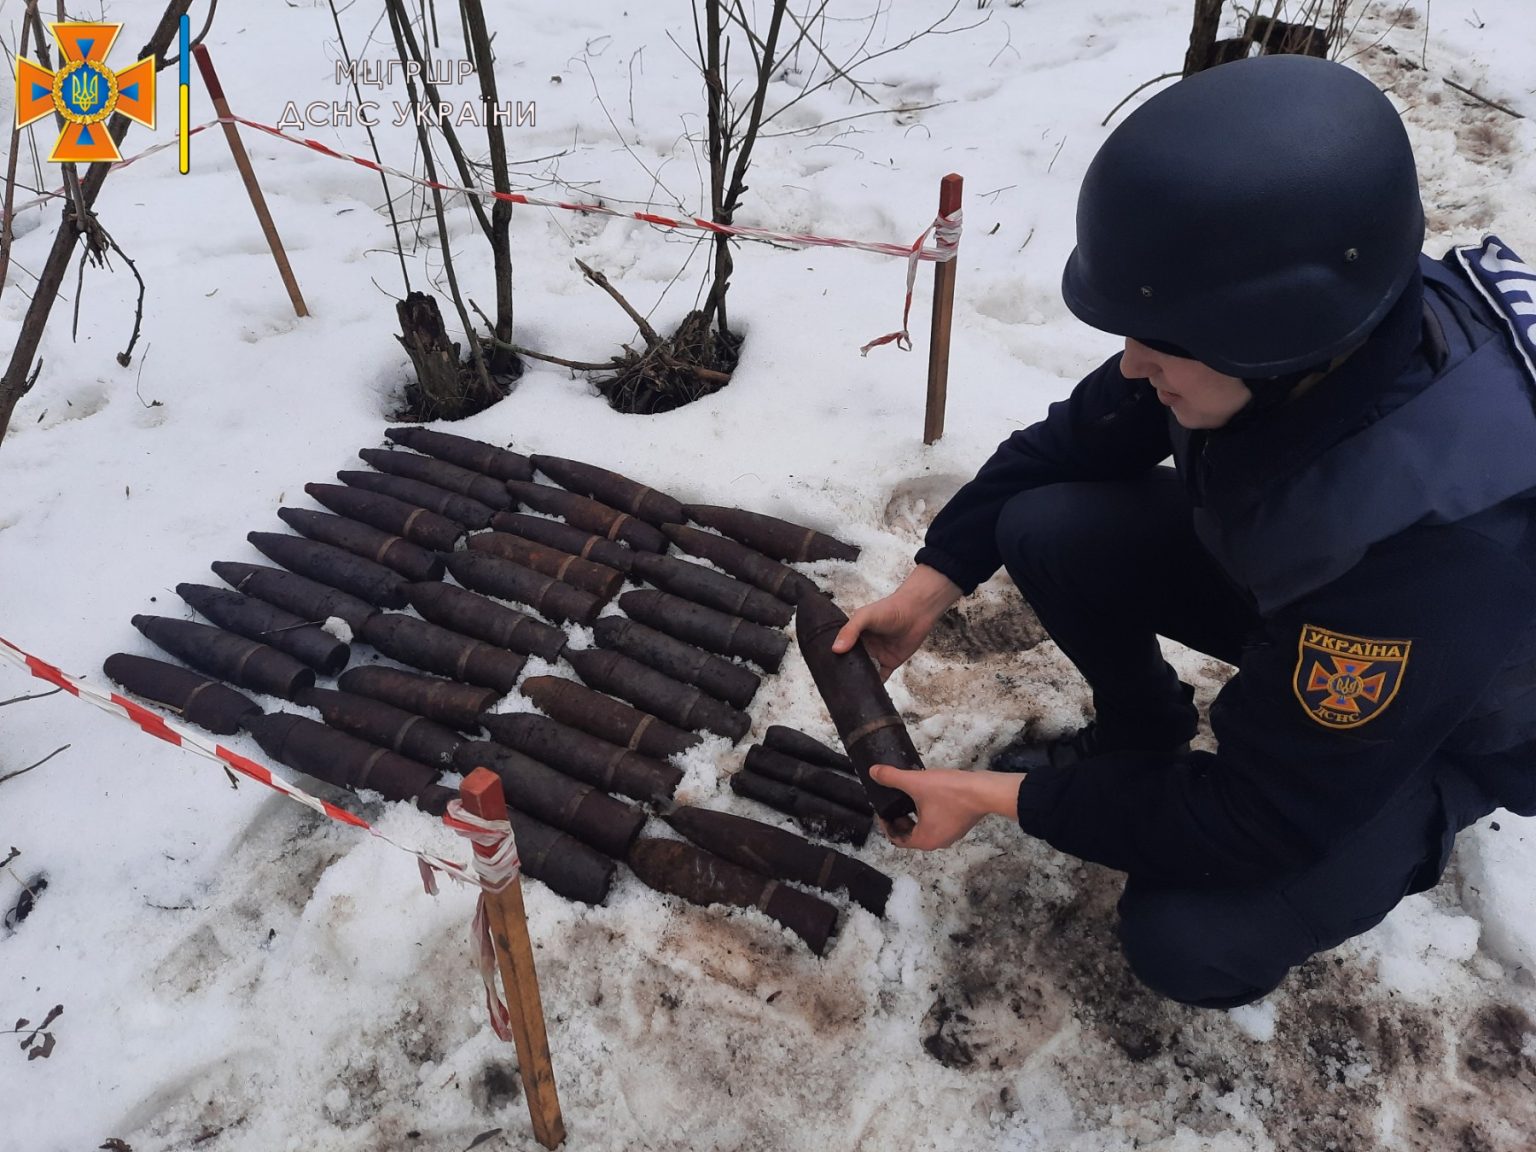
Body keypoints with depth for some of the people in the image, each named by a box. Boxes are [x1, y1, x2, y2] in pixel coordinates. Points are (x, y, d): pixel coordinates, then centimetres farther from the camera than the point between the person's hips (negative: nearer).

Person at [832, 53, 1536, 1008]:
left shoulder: (1442, 537, -44)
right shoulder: (1306, 330, -26)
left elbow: (1260, 816, -32)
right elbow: (1070, 444, -8)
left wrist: (1002, 797, -27)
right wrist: (932, 584, -16)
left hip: (1440, 727, -5)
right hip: (1287, 586, 5)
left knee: (1190, 943, -22)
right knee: (1045, 529, -17)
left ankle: (1395, 835, 10)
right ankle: (1144, 731, 13)